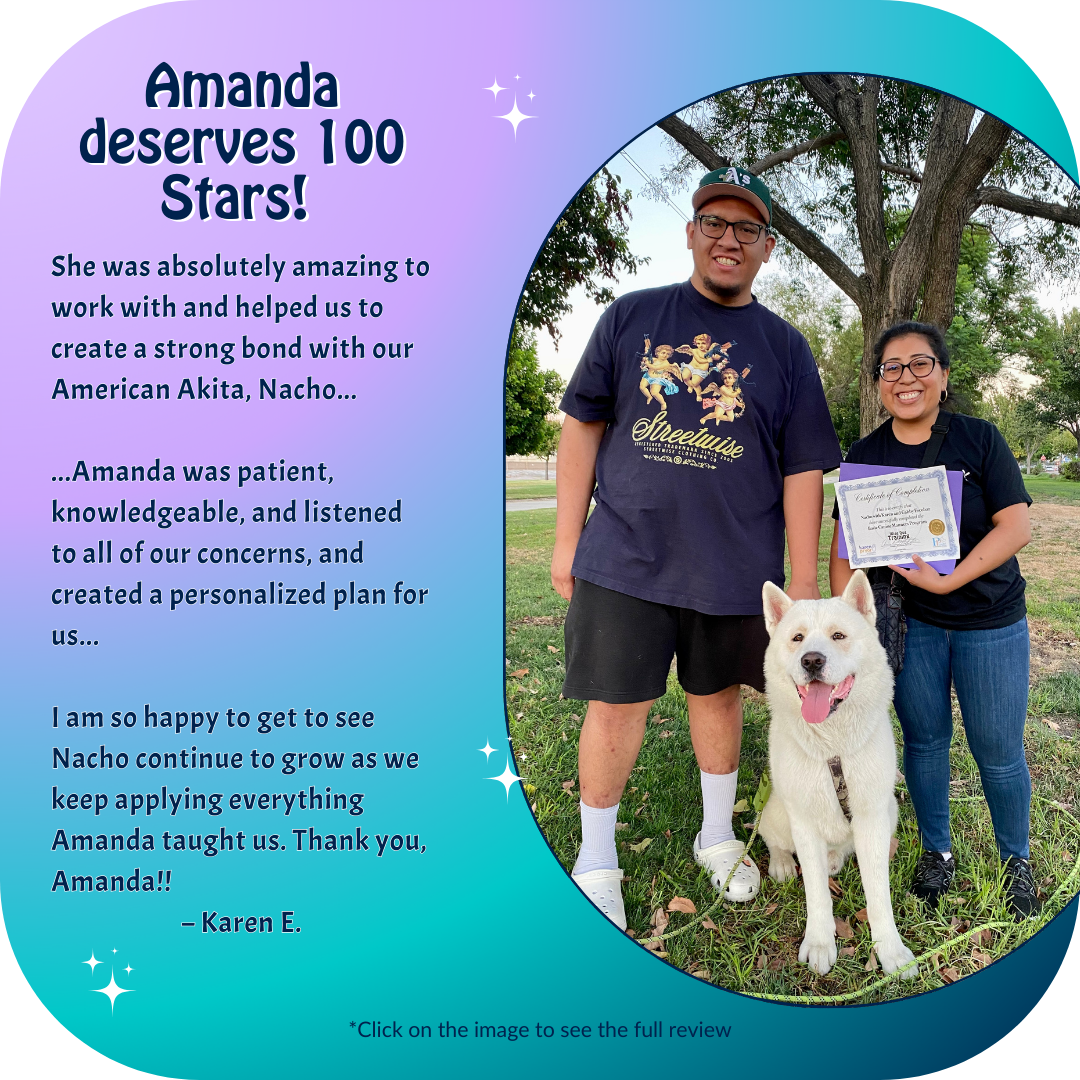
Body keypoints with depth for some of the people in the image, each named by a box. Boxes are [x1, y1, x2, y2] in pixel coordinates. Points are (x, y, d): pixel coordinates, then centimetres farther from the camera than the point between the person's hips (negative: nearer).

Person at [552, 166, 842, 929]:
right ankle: (596, 864, 22)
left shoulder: (786, 348, 7)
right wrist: (567, 539, 0)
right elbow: (584, 425, 4)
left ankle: (717, 836, 38)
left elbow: (803, 471, 4)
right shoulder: (631, 316, 5)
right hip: (625, 557, -1)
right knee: (617, 704, 3)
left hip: (736, 568, 2)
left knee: (718, 696, 16)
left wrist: (805, 586, 0)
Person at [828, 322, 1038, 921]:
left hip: (990, 622, -1)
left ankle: (1017, 860, 31)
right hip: (908, 623, 2)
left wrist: (947, 579, -21)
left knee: (997, 749, 7)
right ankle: (937, 852, 32)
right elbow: (846, 545, 1)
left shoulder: (979, 438, -7)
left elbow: (1016, 525, -13)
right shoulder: (864, 455, -1)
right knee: (925, 740, 12)